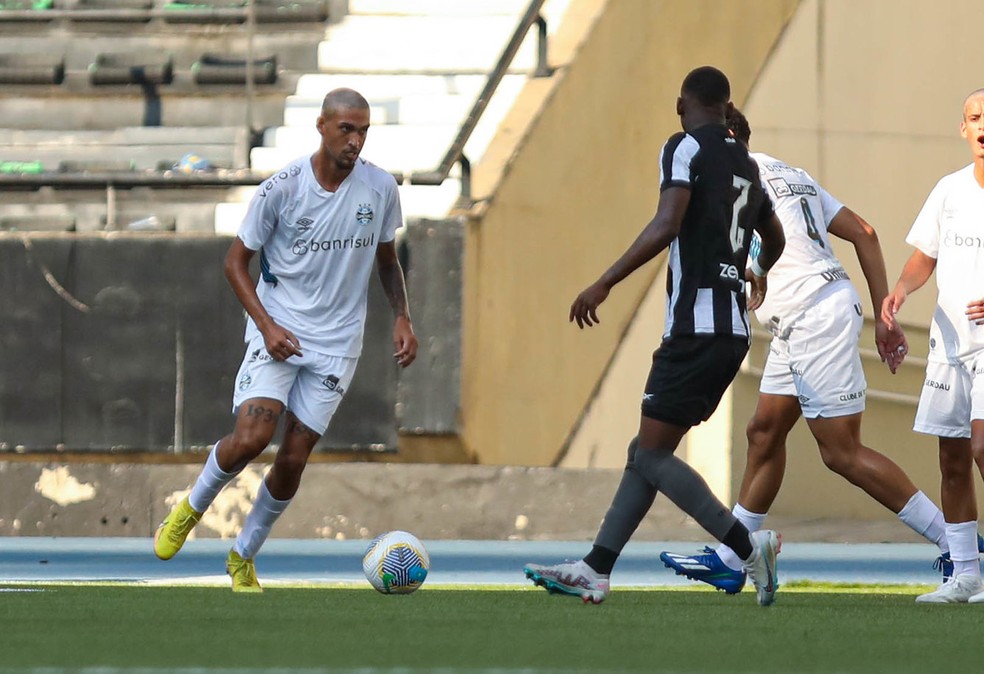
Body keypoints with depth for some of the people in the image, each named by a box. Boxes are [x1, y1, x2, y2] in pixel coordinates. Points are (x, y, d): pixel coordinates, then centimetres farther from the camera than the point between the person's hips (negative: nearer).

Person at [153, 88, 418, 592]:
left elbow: (387, 261, 16)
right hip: (278, 331, -3)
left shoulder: (380, 188, -1)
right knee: (252, 434, -21)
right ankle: (191, 509, 8)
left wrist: (401, 318, 1)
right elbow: (236, 261, -3)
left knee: (294, 456, -1)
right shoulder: (282, 187, -11)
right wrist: (266, 324, -15)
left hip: (336, 342, 3)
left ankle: (243, 557, 19)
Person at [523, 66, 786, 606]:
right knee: (645, 452, 11)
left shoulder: (685, 148, -6)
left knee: (652, 455, -8)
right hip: (733, 333, 9)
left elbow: (667, 224, -22)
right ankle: (595, 569, 10)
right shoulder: (744, 164, 18)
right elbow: (774, 237, 35)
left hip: (694, 329, -9)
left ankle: (747, 545, -16)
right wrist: (760, 274, 58)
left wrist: (604, 283, -22)